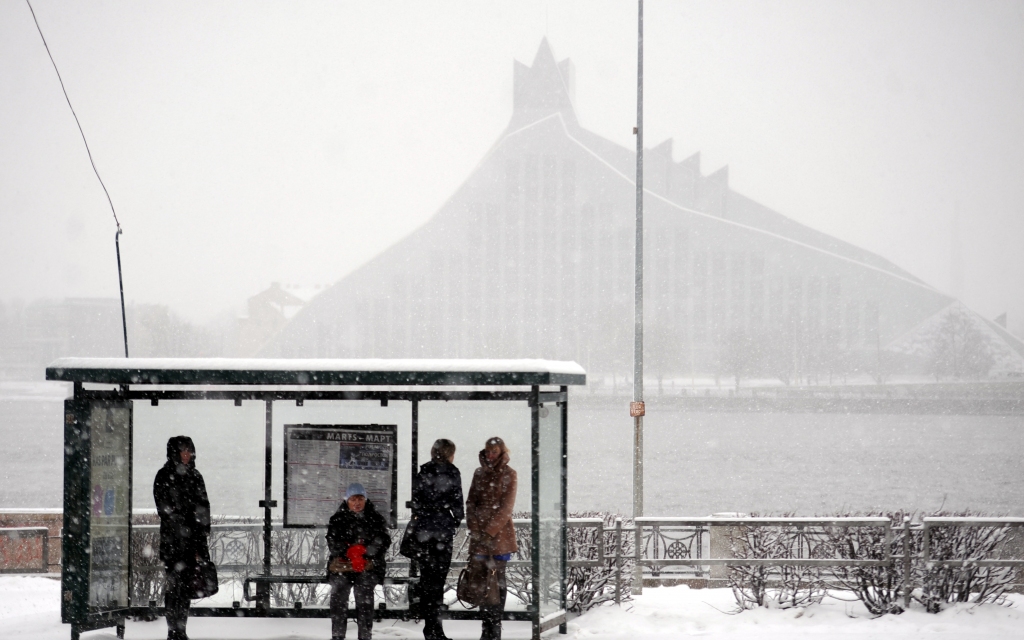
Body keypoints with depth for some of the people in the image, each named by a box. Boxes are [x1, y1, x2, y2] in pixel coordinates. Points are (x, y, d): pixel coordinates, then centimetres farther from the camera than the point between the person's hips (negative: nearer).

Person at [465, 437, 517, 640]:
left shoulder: (508, 474, -2)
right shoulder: (479, 473, 12)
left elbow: (506, 507, -8)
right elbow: (471, 501, 10)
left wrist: (490, 531, -14)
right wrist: (474, 527, -5)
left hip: (500, 532, -4)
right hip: (480, 534, 4)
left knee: (497, 580, -4)